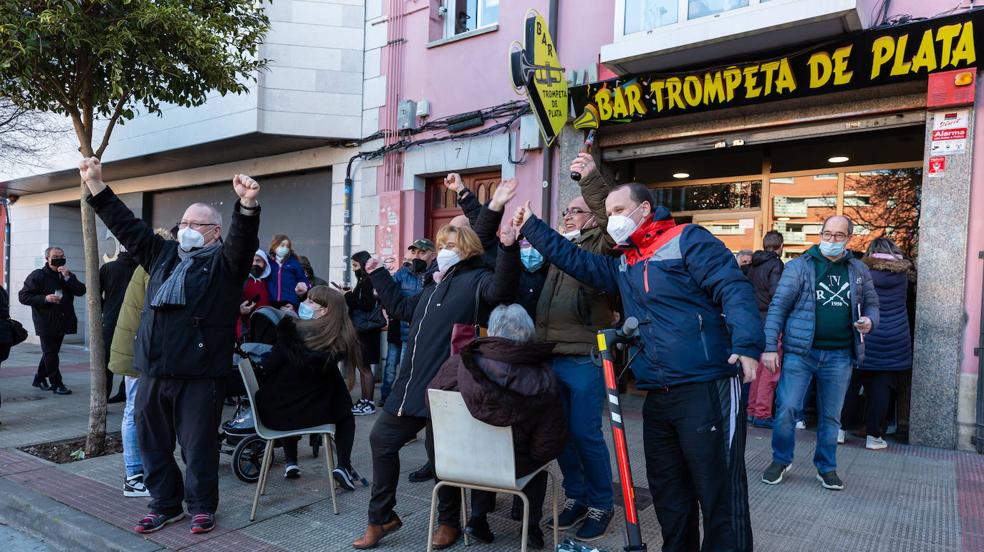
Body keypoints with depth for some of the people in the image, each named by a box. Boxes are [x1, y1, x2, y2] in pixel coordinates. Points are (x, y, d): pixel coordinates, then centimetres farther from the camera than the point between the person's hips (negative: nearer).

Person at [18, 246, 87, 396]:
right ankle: (56, 384, 1)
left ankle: (40, 379, 31)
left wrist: (67, 277, -15)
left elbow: (81, 291, -4)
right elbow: (23, 296, -7)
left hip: (61, 322, 6)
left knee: (51, 352, 16)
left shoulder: (68, 276, 11)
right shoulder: (38, 276, -4)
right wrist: (44, 298, -20)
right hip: (46, 323, -5)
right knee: (50, 353, -3)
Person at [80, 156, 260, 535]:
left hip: (199, 374, -6)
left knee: (198, 445, 4)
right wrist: (96, 186, 18)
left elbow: (243, 238, -20)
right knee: (153, 443, 15)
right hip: (153, 371, 6)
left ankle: (201, 506, 22)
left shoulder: (225, 261, -1)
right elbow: (127, 226, 21)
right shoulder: (163, 254, 17)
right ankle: (165, 504, 32)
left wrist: (247, 205, -40)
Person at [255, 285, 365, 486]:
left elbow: (268, 370, -9)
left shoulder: (291, 330, -16)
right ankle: (343, 466, 8)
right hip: (312, 413, 0)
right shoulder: (339, 341, -9)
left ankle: (291, 463, 28)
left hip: (274, 415, 0)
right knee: (346, 413, 28)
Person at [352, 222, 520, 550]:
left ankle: (449, 522, 27)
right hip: (412, 385, 9)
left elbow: (500, 290, -28)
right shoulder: (435, 286, 22)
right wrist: (378, 275, 41)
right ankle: (382, 517, 28)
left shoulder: (476, 279, -5)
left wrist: (508, 250, -42)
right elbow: (401, 307, 35)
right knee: (381, 440, 14)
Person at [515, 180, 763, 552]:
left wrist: (747, 345, -27)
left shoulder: (687, 239, -4)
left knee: (720, 491, -1)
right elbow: (575, 260, 18)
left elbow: (734, 289, -13)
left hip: (706, 388, -8)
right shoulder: (623, 263, 18)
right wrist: (531, 227, 18)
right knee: (667, 490, 18)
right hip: (657, 396, 8)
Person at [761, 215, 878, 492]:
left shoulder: (859, 270, 10)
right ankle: (780, 461, 16)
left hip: (840, 355, 3)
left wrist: (870, 321, -5)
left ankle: (826, 467, 28)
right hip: (800, 352, -3)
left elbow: (871, 303, 20)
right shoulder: (799, 266, -1)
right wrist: (770, 347, -10)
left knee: (831, 416, 12)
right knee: (786, 409, -5)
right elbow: (778, 307, -4)